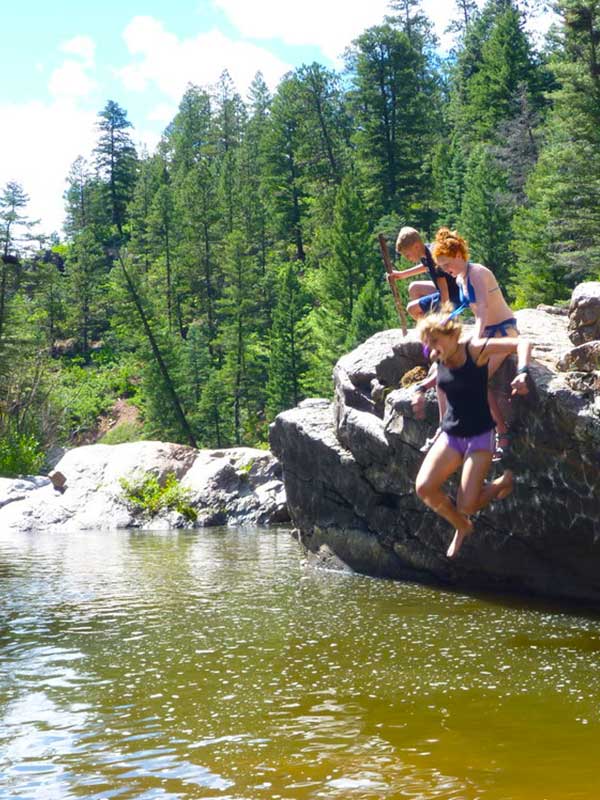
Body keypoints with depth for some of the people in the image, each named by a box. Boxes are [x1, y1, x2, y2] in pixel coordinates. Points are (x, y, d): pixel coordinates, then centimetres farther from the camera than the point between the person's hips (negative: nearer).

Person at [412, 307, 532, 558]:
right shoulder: (439, 358, 1)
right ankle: (462, 528, 13)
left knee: (466, 505, -14)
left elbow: (522, 343, -16)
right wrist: (420, 389, 9)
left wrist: (522, 373, -33)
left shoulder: (474, 349, -16)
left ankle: (503, 481, 19)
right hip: (450, 435, 6)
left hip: (480, 436, -5)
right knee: (424, 488, -15)